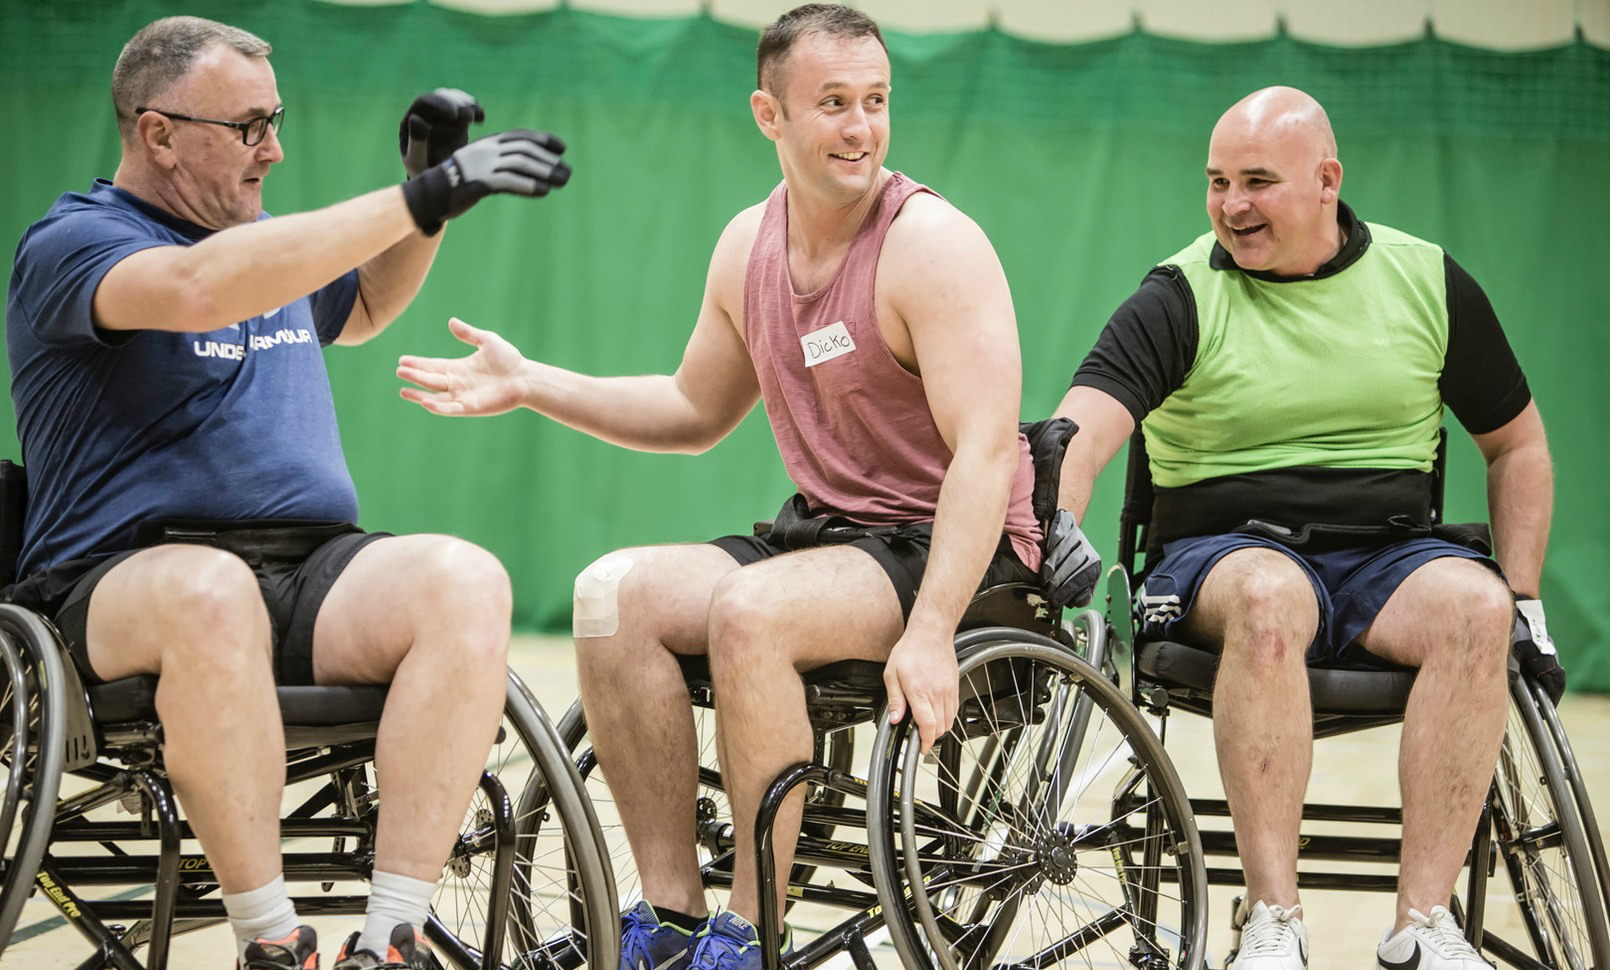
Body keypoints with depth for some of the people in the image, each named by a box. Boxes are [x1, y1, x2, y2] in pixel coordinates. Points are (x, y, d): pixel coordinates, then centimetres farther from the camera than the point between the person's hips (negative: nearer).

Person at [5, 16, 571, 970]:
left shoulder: (270, 237, 24)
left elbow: (363, 308, 46)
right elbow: (200, 286, -24)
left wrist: (430, 185, 26)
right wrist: (420, 199, -27)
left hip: (314, 571, 6)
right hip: (129, 582, -6)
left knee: (467, 580, -26)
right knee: (213, 592, -42)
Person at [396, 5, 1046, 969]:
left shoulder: (933, 244, -14)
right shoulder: (750, 245, 9)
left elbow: (985, 452, -22)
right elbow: (694, 411, 24)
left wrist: (930, 633, -32)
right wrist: (528, 384, 13)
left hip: (961, 553, -7)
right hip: (829, 531, 7)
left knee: (749, 611, -33)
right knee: (614, 593, -14)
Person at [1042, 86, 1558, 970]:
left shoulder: (1427, 282, 8)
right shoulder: (1181, 297, -1)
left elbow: (1518, 446, 18)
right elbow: (1080, 431, -16)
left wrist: (1524, 598, 8)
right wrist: (1058, 527, -37)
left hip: (1388, 555, 2)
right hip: (1223, 549, -2)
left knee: (1476, 605, -31)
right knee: (1267, 594, -38)